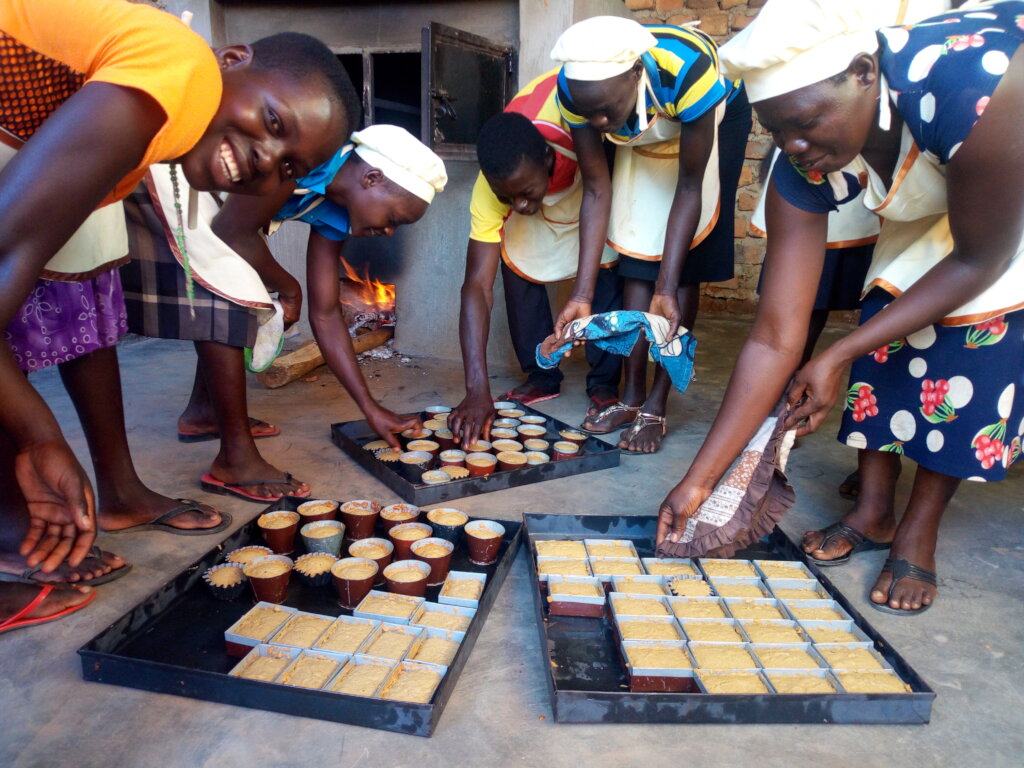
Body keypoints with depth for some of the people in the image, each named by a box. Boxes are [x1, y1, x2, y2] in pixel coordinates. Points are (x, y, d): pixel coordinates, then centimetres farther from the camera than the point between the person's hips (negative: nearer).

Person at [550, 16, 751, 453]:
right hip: (643, 136, 4)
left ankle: (656, 406, -6)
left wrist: (667, 291, -37)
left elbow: (689, 188, -32)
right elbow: (597, 190, -24)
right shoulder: (575, 90, -30)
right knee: (638, 255, -3)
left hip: (715, 117, -3)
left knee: (684, 264, -10)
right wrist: (583, 294, -29)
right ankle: (632, 397, 4)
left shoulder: (686, 71, -42)